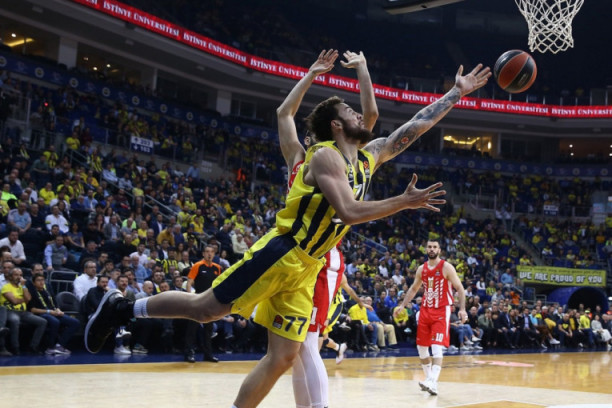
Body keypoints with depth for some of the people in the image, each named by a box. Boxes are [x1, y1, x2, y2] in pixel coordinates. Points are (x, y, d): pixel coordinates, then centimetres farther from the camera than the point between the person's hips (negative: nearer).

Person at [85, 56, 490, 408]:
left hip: (307, 269, 8)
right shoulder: (326, 156, -10)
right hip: (281, 253, -8)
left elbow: (416, 126, 18)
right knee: (205, 309, -4)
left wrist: (457, 93, 17)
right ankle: (122, 307, 14)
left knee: (283, 358, 3)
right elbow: (350, 212, -22)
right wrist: (405, 201, -18)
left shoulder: (368, 157, 14)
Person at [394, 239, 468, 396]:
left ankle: (433, 383, -22)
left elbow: (459, 288, -6)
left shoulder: (446, 267, -6)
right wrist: (402, 305, 10)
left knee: (437, 347, -17)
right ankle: (429, 378, 22)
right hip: (425, 310, 6)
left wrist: (462, 309, -17)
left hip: (441, 311, -6)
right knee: (421, 347, 7)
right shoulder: (422, 269, 9)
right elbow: (413, 289, 20)